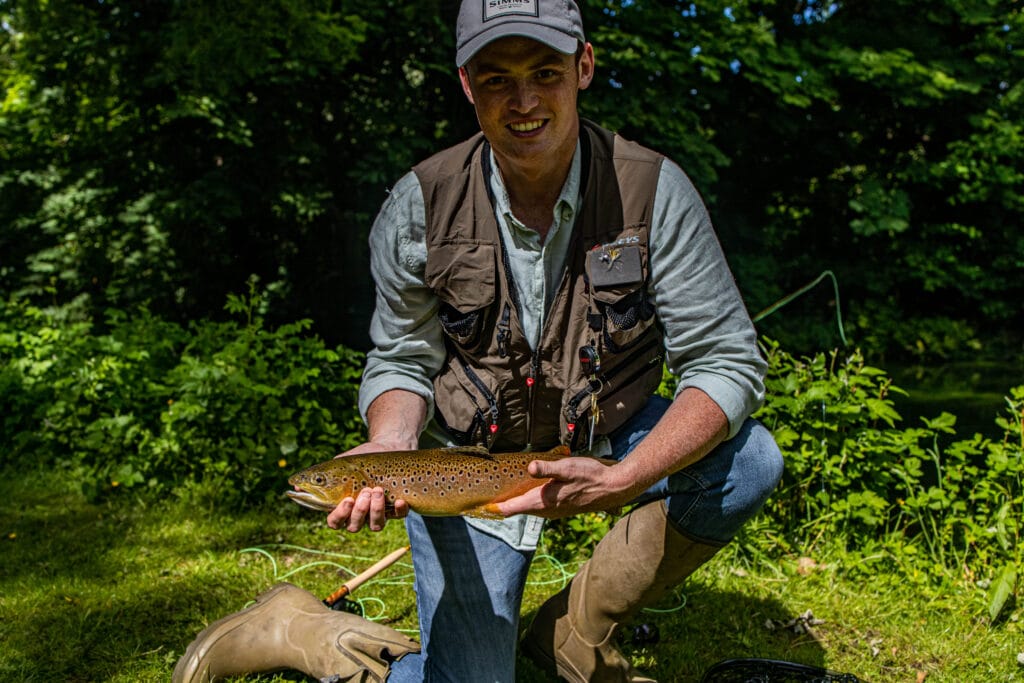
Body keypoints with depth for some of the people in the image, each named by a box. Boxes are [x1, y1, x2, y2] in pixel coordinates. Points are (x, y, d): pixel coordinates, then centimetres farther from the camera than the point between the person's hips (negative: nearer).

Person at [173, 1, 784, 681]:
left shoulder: (653, 190, -17)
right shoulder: (420, 206, -14)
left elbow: (728, 363, -19)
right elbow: (402, 364, -5)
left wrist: (622, 481, -34)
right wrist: (391, 450, -28)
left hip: (607, 434, 2)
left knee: (749, 461, -25)